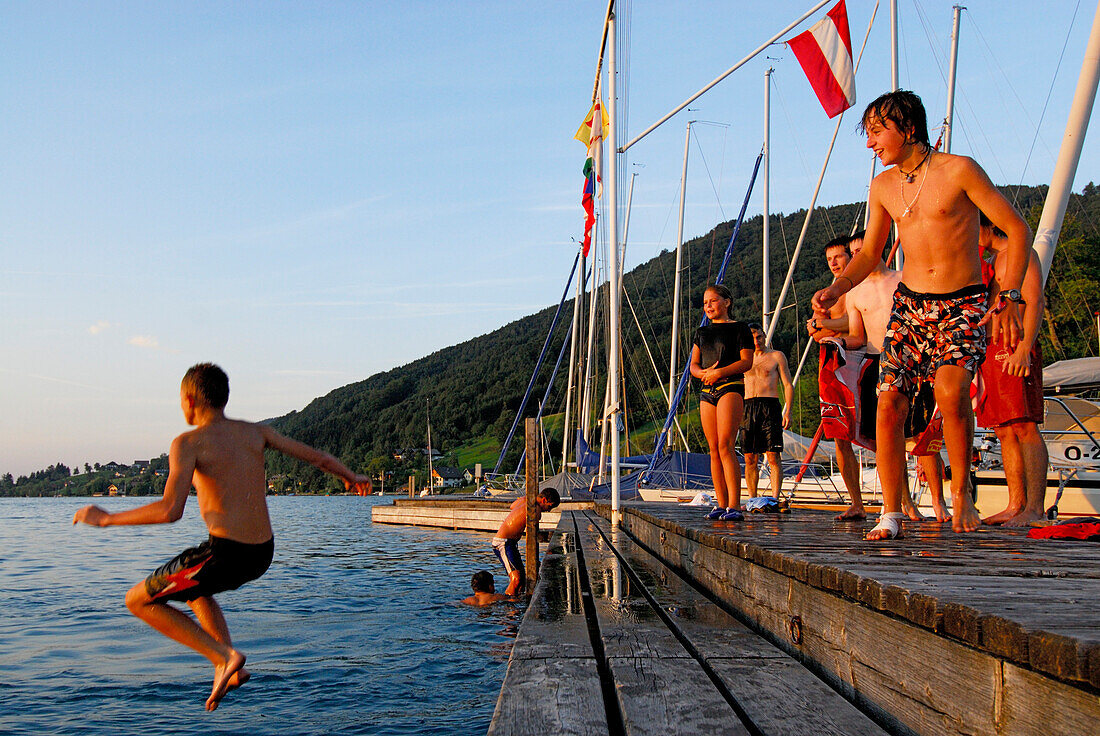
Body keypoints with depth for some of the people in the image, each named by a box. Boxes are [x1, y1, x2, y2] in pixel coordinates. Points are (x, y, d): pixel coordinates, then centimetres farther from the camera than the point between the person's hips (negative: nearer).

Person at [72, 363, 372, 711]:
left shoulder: (189, 443, -8)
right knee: (193, 590, 35)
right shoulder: (255, 432, 9)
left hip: (226, 553, -7)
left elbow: (170, 510, -19)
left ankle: (224, 657, 3)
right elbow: (318, 457, 13)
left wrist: (106, 519, -7)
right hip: (263, 554, 7)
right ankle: (229, 669, 20)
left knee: (138, 600, 14)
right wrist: (351, 478, 32)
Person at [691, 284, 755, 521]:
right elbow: (693, 365, 16)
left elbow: (747, 361, -5)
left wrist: (719, 372, -15)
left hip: (731, 387, -6)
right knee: (714, 449, 2)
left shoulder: (739, 328, 4)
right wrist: (704, 373, -7)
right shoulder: (702, 332, 20)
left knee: (725, 446, -17)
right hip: (707, 391, 6)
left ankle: (734, 505, -20)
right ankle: (721, 504, 4)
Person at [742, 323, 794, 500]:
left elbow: (788, 385, 4)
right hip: (747, 407, 4)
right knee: (750, 458, 2)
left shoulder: (777, 356, 8)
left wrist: (787, 411, -7)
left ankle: (775, 498, -12)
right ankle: (752, 500, 8)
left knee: (773, 457, -10)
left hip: (770, 406, -4)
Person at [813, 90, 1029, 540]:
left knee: (951, 391, -27)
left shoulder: (958, 170, -9)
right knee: (889, 403, -8)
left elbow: (1017, 230, -8)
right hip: (910, 304, 5)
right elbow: (869, 254, 17)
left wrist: (1008, 297, -18)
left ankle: (961, 492, -4)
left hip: (965, 305, -4)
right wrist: (835, 289, -1)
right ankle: (891, 514, 4)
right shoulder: (882, 187, 7)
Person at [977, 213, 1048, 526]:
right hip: (990, 352, 9)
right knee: (1005, 431, 5)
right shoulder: (988, 261, 25)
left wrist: (1023, 349, -23)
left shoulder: (1021, 254, -1)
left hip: (1015, 348, -9)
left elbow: (1034, 303, -12)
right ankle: (1016, 505, 6)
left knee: (1024, 427, -13)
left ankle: (1035, 508, -16)